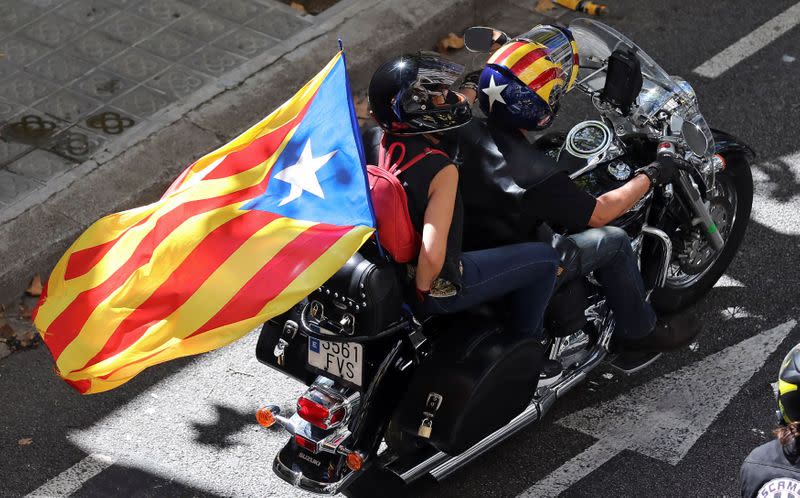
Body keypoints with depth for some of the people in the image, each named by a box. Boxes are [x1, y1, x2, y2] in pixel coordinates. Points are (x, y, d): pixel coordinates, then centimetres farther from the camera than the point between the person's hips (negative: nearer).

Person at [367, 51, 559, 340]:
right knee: (544, 259, 5)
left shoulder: (380, 142, -8)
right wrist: (422, 290, -18)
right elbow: (433, 254, -35)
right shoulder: (442, 170, -31)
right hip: (438, 286, -8)